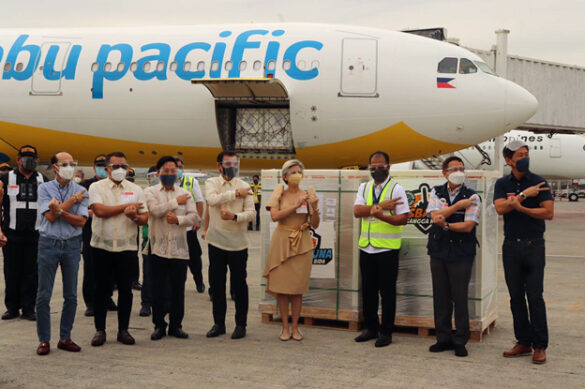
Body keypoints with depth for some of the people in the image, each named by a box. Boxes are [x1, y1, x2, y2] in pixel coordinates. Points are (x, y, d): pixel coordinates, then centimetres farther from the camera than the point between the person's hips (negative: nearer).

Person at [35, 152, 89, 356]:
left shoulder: (80, 191, 4)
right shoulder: (44, 188, 2)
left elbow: (81, 221, -5)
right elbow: (50, 216, -10)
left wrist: (60, 211, -18)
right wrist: (73, 200, -9)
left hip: (72, 245, 2)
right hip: (49, 243, -1)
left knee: (71, 295, 6)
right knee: (43, 295, 0)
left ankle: (65, 338, 17)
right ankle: (44, 340, 10)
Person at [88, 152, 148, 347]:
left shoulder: (135, 189, 9)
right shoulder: (97, 187, 2)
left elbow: (145, 218, 5)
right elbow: (99, 210, -15)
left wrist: (135, 217, -18)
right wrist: (126, 207, -9)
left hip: (127, 247, 2)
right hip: (102, 246, -2)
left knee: (126, 289, 4)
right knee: (102, 289, 4)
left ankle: (123, 329, 14)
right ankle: (100, 330, 14)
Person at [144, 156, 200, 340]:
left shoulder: (185, 194, 12)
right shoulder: (150, 192, 5)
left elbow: (195, 217, 1)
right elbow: (155, 210, -14)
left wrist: (179, 219, -16)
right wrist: (176, 202, -6)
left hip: (179, 249, 2)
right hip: (158, 248, -2)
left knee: (178, 290, 5)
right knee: (158, 290, 2)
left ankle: (176, 325, 16)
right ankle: (159, 325, 14)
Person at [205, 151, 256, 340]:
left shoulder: (244, 186, 4)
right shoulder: (212, 183, 5)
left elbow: (251, 213, -5)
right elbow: (212, 199, -17)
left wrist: (235, 216, -22)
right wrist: (236, 193, -16)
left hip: (238, 242, -1)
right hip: (217, 241, 1)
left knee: (239, 284, 3)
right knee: (216, 284, 7)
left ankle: (241, 324, 14)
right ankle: (219, 323, 19)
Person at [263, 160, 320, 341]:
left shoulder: (307, 194, 4)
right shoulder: (279, 194, 2)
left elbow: (315, 225, 1)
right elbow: (275, 216, -13)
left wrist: (314, 207, -15)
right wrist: (295, 206, -20)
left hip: (302, 244, 1)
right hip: (282, 242, -1)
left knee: (298, 287, 3)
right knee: (282, 286, 1)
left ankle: (295, 327, 14)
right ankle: (285, 327, 11)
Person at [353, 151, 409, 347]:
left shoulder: (396, 189, -3)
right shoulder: (364, 187, 12)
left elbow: (403, 218, -12)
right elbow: (357, 211, -4)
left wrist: (381, 215, -27)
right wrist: (381, 205, -15)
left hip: (387, 248, -5)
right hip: (366, 247, 5)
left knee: (387, 291, 1)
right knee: (368, 290, 11)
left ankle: (386, 332, 11)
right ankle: (371, 328, 24)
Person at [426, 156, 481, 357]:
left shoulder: (472, 197, 0)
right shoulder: (436, 193, 9)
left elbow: (468, 226, -11)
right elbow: (436, 216, -8)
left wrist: (446, 225, -18)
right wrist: (459, 205, -10)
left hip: (461, 253, -3)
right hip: (438, 251, 3)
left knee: (460, 297, -1)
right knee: (440, 296, 7)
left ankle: (460, 341, 9)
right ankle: (443, 338, 17)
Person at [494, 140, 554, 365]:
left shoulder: (539, 182, -1)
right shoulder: (502, 184, 7)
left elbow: (549, 213, -10)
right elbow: (500, 208, -10)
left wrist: (520, 207, -16)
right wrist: (525, 194, -16)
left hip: (533, 245, -3)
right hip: (511, 245, 3)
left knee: (535, 296, -5)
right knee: (516, 297, 7)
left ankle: (540, 346, 2)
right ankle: (523, 342, 16)